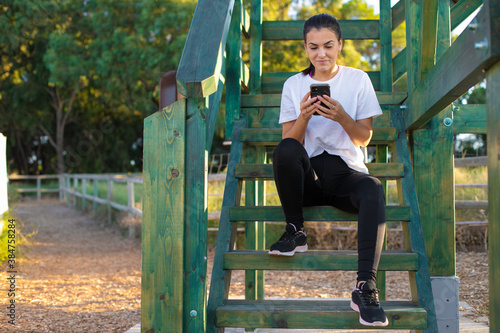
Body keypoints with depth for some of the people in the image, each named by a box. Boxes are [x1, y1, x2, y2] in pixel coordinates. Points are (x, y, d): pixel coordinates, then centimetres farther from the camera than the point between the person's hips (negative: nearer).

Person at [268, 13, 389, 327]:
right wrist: (303, 116, -18)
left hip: (346, 172, 0)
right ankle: (295, 231, -12)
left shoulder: (358, 79, 6)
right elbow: (291, 142, 2)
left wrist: (342, 117, -18)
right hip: (307, 177, 1)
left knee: (374, 190, -35)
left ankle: (365, 286, -36)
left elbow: (364, 139, 2)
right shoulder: (294, 85, 8)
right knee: (285, 150, -33)